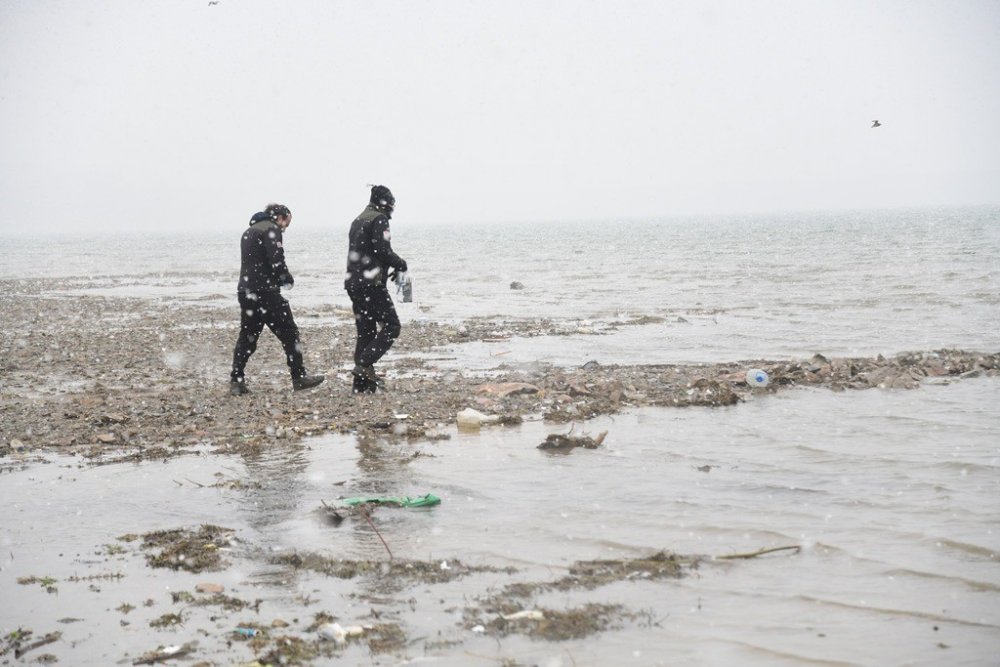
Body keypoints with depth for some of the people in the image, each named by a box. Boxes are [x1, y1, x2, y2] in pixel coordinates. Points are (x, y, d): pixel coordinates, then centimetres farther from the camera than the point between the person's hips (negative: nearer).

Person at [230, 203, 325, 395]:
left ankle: (236, 381, 7)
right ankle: (299, 378, 2)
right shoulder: (271, 228, -6)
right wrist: (288, 279, -1)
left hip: (245, 291, 8)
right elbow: (276, 260, -18)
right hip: (265, 292, -8)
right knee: (289, 333, 0)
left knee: (247, 336, 11)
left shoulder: (248, 232, 22)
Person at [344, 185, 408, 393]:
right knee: (391, 326, -4)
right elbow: (383, 251, -18)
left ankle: (361, 383, 9)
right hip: (371, 284, -9)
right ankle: (364, 364, -16)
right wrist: (401, 264, -1)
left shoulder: (358, 220, 20)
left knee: (365, 331, 11)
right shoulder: (379, 219, -8)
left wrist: (391, 266, 19)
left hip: (353, 283, 9)